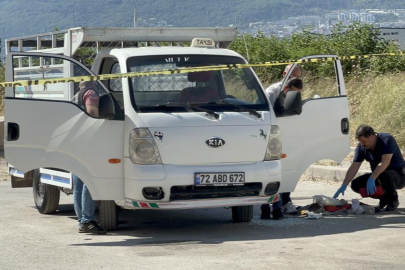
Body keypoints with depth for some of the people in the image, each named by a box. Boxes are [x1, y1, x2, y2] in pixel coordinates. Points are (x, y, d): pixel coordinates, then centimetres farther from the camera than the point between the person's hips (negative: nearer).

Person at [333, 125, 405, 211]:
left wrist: (372, 179, -42)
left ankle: (393, 200, -10)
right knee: (356, 184, -11)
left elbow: (385, 162, -33)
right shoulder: (361, 147, -5)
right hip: (378, 176, 7)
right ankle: (384, 198, 6)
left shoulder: (387, 139, -23)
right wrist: (344, 186, -15)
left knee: (384, 176, -40)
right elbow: (354, 167, -5)